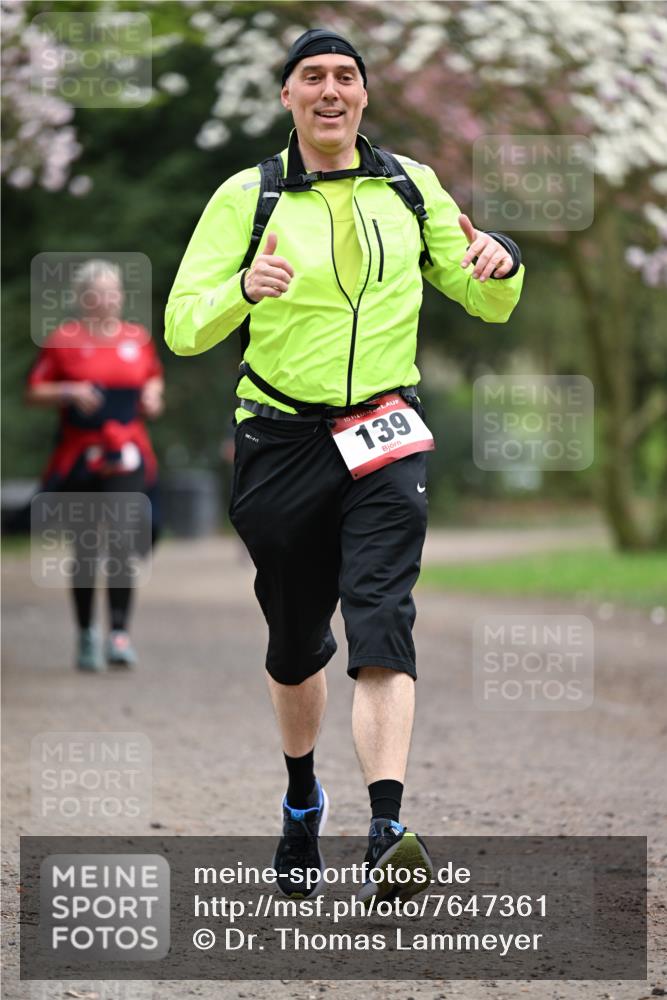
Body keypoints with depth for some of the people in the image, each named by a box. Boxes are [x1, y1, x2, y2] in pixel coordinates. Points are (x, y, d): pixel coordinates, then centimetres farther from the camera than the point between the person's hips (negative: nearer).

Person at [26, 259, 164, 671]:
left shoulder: (139, 338, 7)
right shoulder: (63, 339, -1)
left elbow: (154, 378, 25)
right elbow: (35, 393, 1)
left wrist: (153, 396, 4)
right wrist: (70, 392, -15)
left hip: (127, 456, 1)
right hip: (79, 456, -1)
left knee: (122, 542, -14)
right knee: (86, 548, 6)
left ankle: (120, 633, -13)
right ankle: (87, 633, 21)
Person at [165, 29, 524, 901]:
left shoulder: (412, 189, 9)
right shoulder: (247, 198, 2)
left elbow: (488, 306, 14)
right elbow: (183, 326, -3)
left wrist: (500, 264, -10)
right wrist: (242, 291, -24)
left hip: (384, 437, 0)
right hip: (283, 443, 0)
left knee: (381, 622, -19)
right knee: (295, 642, 12)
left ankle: (388, 834, -30)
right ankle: (302, 798, 39)